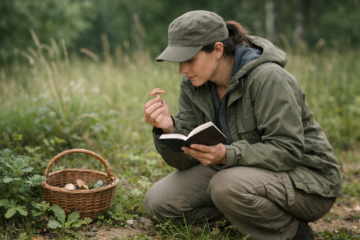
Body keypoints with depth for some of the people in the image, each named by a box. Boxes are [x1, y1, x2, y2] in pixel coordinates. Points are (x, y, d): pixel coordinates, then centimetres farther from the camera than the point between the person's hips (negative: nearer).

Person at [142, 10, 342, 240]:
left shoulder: (268, 78, -23)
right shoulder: (193, 84, -4)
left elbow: (287, 151, -27)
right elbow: (185, 159, -4)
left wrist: (226, 155, -40)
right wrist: (168, 128, -26)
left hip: (307, 177, -6)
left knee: (227, 186, -37)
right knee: (158, 203, -5)